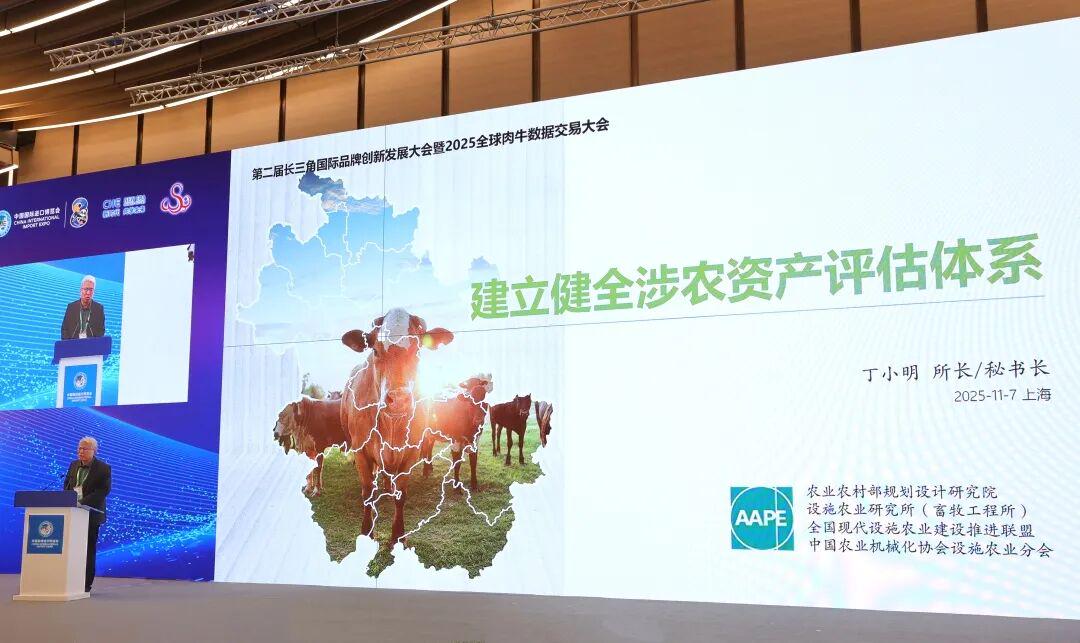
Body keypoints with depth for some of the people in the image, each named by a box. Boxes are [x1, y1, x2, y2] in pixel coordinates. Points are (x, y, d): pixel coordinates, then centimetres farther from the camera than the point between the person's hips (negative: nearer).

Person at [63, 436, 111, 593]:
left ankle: (86, 583, 5)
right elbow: (66, 485, 17)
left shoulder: (104, 468, -5)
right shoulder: (73, 465, 13)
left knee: (89, 549, 0)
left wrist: (83, 502, -22)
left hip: (91, 514, -5)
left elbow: (104, 490, -14)